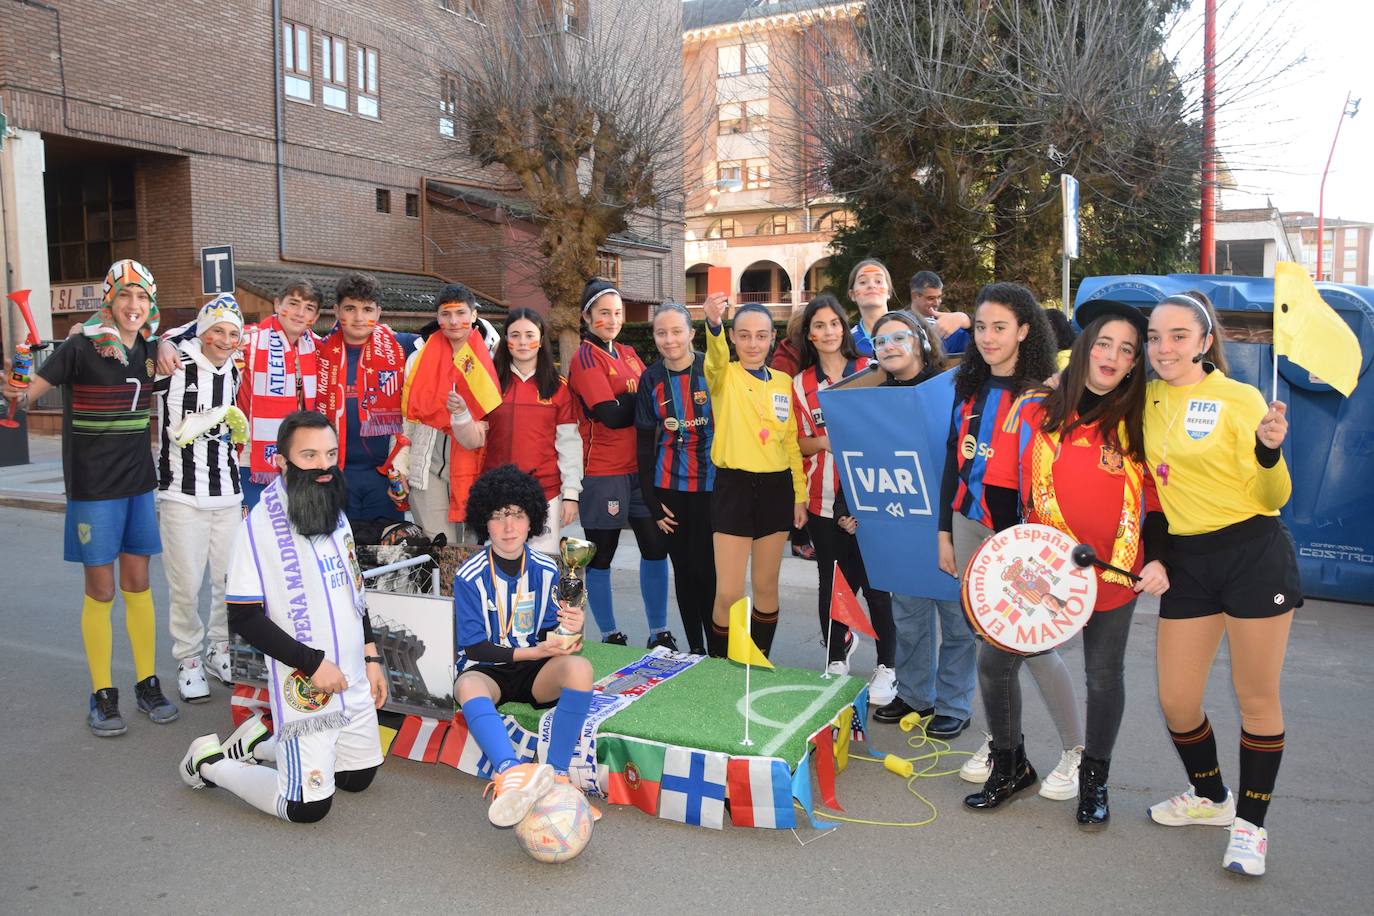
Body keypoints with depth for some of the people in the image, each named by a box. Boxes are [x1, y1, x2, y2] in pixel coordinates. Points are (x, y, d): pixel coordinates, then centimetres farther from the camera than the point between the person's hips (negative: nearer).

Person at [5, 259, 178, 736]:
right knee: (100, 589, 3)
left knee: (138, 583, 10)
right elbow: (30, 391, -11)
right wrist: (18, 392, -32)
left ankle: (147, 684, 20)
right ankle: (102, 695, 15)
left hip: (139, 481, 4)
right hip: (93, 486, -4)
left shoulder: (150, 348, 4)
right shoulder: (81, 347, -11)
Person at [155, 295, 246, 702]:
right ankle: (188, 660, 16)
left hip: (227, 496, 5)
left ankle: (221, 651, 26)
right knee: (186, 584, -1)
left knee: (230, 579, 8)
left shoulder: (235, 373, 12)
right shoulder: (175, 366, -6)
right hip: (182, 495, -5)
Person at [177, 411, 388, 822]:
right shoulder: (261, 525, -17)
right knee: (308, 805, -4)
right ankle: (210, 761, 17)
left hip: (354, 680, 8)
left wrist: (371, 658, 12)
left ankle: (256, 740, 30)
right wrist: (313, 663, -19)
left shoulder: (336, 514, 7)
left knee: (359, 776, 16)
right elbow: (244, 618, -18)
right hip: (304, 688, -8)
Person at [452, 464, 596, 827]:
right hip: (486, 668, -2)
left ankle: (555, 775, -31)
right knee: (469, 687, -37)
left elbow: (550, 635, 3)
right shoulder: (470, 577, -8)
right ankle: (510, 773, -60)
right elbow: (474, 648, -9)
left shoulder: (546, 570, 0)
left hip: (536, 673, 2)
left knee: (579, 667, -30)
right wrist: (532, 652, -21)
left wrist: (569, 629, -22)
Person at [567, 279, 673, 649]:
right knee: (601, 555, 5)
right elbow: (612, 415, -17)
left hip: (641, 466, 7)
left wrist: (628, 400, -11)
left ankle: (659, 633, 20)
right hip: (604, 472, -7)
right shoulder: (585, 357, -8)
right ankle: (610, 636, 19)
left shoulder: (628, 354, 14)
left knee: (656, 547, 9)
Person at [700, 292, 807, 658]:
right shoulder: (724, 376, -2)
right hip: (733, 487, -3)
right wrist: (713, 323, -49)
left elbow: (792, 442, 12)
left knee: (766, 587, 13)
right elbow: (716, 357, -27)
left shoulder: (784, 382, 9)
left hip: (776, 489, 4)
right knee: (728, 593, -4)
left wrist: (800, 495, 7)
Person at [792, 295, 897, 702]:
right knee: (833, 582, 7)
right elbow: (800, 443, 9)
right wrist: (827, 441, -11)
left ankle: (885, 667, 13)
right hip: (824, 498, 2)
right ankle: (836, 658, 24)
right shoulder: (801, 383, 9)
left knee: (876, 581, -1)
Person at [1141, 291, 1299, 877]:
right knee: (1175, 700, 8)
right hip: (1186, 560, 5)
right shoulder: (1148, 400, 4)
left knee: (1256, 698, 6)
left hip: (1254, 554, -4)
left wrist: (1270, 451, -28)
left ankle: (1250, 822, 26)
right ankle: (1210, 797, 35)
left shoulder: (1240, 399, -8)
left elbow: (1273, 499, -10)